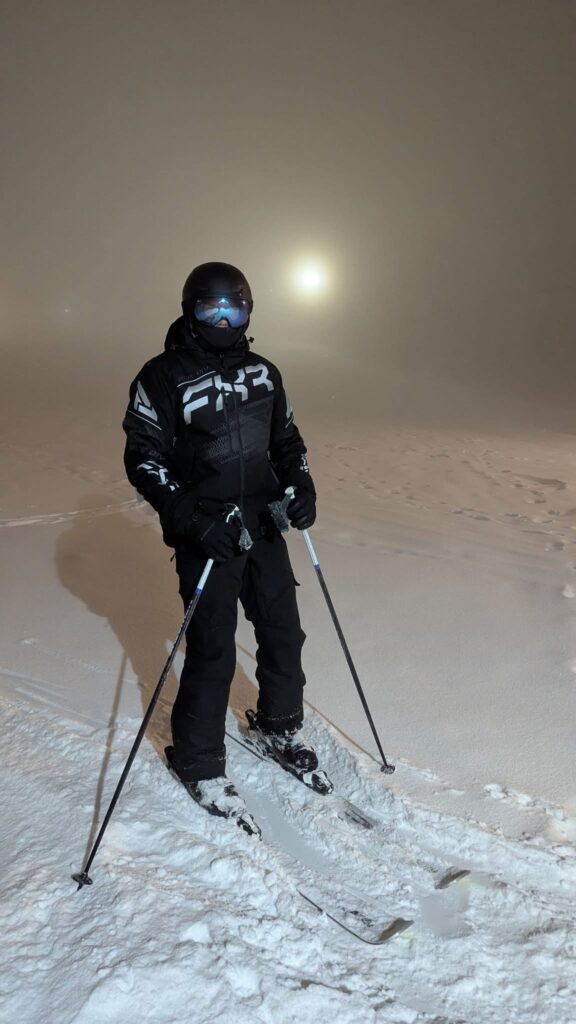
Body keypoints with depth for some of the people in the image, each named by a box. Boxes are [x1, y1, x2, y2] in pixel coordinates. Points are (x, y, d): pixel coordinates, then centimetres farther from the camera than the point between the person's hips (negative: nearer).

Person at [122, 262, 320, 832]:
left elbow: (286, 437, 18)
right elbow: (143, 459, -11)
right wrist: (191, 519, -22)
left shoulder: (262, 372, 10)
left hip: (263, 526, 6)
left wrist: (300, 486, -1)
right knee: (212, 652, -2)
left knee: (283, 633, 13)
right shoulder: (162, 377, -8)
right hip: (206, 535, -5)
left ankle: (279, 728, 37)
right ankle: (199, 764, 18)